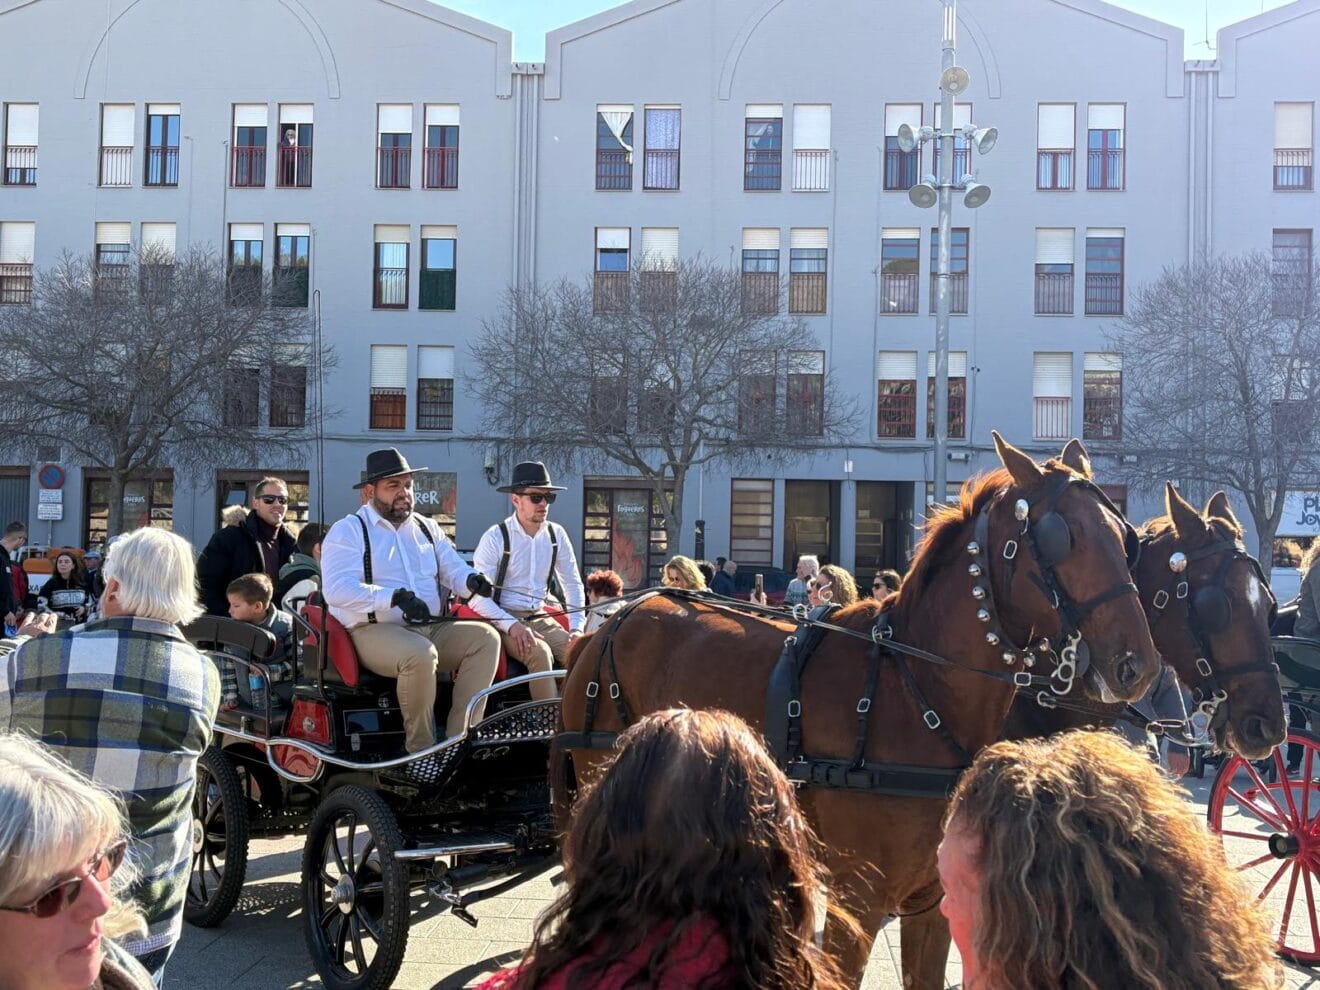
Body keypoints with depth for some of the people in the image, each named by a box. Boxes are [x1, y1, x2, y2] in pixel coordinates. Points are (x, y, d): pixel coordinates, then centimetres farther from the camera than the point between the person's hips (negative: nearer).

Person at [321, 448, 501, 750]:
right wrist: (395, 597, -27)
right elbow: (337, 589, -14)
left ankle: (460, 739, -21)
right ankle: (421, 751, -22)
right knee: (420, 654, -37)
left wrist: (472, 580, -8)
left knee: (486, 637, -18)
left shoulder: (426, 528, 20)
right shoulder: (348, 531, 0)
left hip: (431, 629, 7)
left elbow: (453, 567, 19)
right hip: (375, 631, -6)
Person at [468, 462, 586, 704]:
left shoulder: (556, 535, 6)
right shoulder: (496, 537, -8)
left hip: (540, 618, 5)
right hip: (503, 620, -5)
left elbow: (573, 584, 14)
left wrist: (577, 627, 0)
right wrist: (511, 625, -24)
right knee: (540, 652, -33)